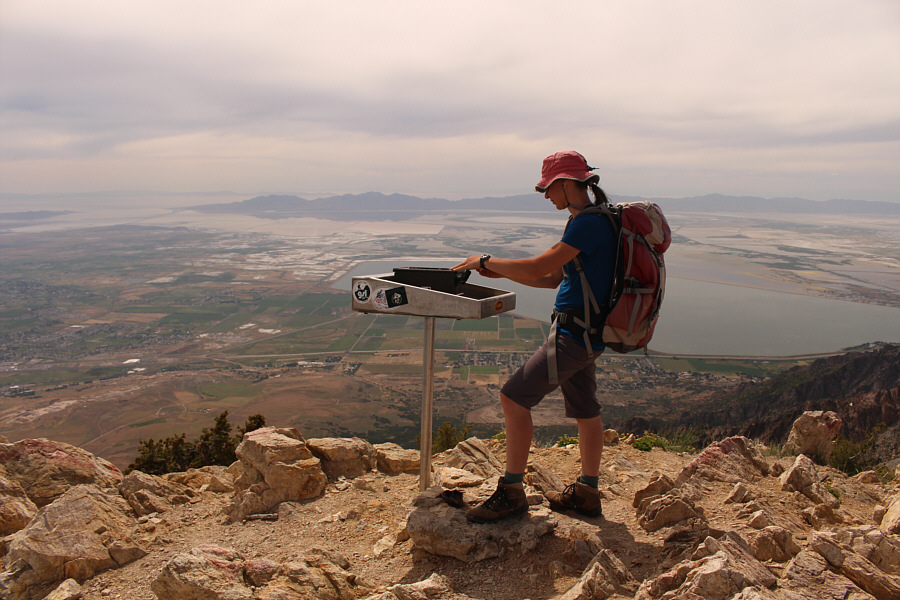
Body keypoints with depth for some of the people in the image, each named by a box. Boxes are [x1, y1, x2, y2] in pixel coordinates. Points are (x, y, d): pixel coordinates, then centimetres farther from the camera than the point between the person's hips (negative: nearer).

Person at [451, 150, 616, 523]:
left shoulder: (589, 223, -18)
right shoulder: (587, 222, 15)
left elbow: (538, 268, -24)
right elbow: (553, 278, 17)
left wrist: (486, 261, -11)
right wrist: (501, 272, 9)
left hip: (575, 334, -10)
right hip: (584, 333, 10)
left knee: (514, 398, -9)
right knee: (585, 412, 17)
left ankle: (511, 492, 1)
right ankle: (587, 493, 31)